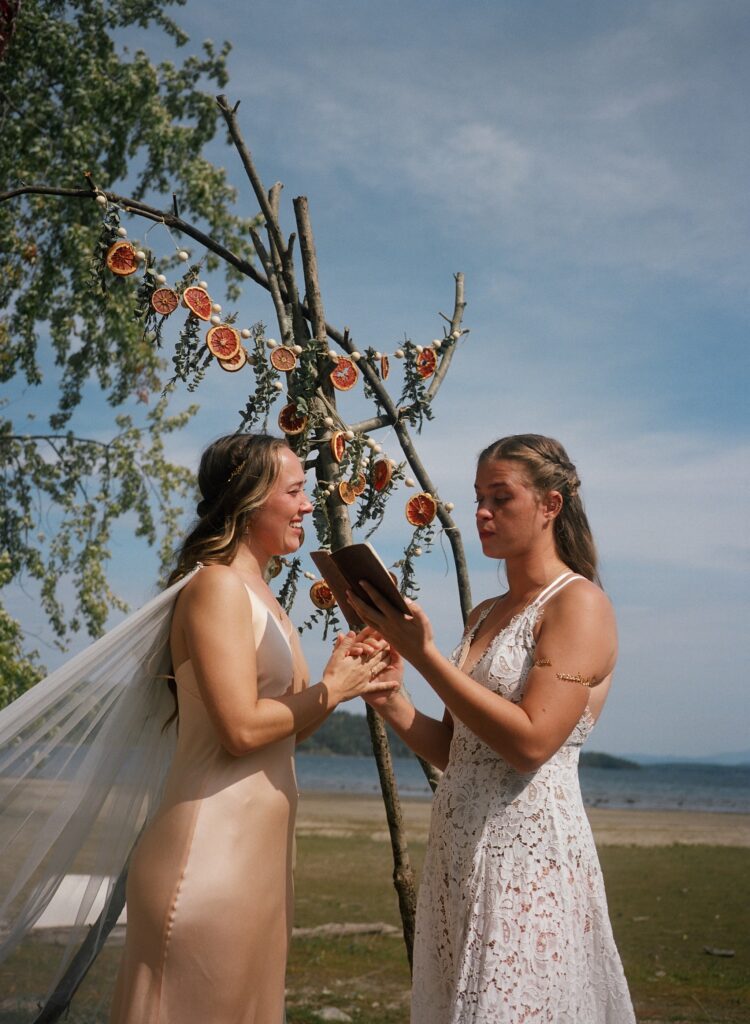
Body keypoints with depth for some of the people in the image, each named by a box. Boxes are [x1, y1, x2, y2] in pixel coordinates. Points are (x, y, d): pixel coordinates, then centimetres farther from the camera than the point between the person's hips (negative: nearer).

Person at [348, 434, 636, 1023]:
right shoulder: (485, 615, 14)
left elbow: (529, 742, -20)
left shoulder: (578, 603, -8)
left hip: (529, 850, -7)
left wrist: (424, 655, -18)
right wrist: (392, 704, -3)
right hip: (459, 852, 8)